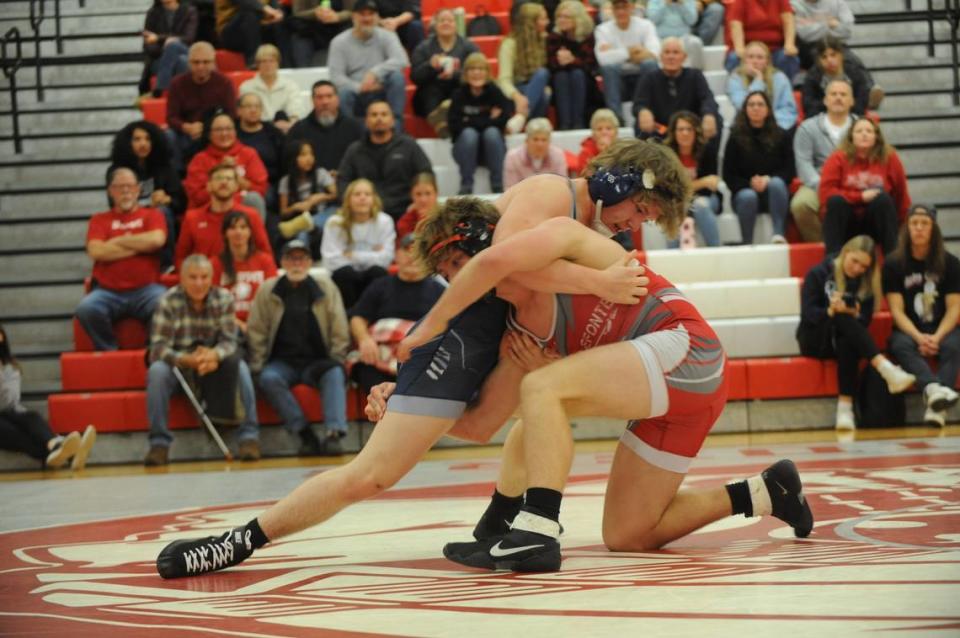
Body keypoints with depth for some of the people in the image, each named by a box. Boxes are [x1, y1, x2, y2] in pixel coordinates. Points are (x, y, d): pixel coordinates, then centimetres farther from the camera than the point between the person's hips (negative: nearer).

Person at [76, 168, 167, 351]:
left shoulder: (152, 215, 16)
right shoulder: (100, 220, 17)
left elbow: (156, 240, -7)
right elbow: (95, 251, -2)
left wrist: (118, 241, 2)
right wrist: (139, 246, 0)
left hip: (145, 289, -1)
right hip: (107, 291, 1)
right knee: (86, 308, -32)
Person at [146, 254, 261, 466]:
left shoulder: (224, 299, -7)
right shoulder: (169, 301, -13)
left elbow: (229, 341, -12)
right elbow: (158, 347, -19)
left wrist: (214, 355, -37)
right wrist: (187, 359, -39)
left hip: (213, 362, 1)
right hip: (177, 363, -1)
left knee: (239, 366, -28)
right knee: (157, 371, -33)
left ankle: (249, 436, -27)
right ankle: (159, 443, -29)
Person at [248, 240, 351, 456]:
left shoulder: (325, 287, 6)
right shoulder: (267, 290, 6)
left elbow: (340, 331, 6)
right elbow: (256, 332, 5)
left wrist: (336, 362, -4)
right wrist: (258, 367, -4)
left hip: (317, 361, 0)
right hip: (282, 362, 0)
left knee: (335, 374, -32)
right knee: (268, 379, -32)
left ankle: (333, 433, -44)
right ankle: (305, 434, -33)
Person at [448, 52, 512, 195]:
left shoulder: (494, 92, -5)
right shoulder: (459, 94, -5)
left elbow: (504, 120, -16)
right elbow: (454, 125, -15)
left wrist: (470, 122, -15)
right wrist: (488, 119, -15)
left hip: (491, 149, 0)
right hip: (466, 148, 0)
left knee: (492, 132, -29)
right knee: (469, 133, -29)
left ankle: (498, 187, -27)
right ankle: (466, 187, -27)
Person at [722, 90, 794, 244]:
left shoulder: (780, 136, 8)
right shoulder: (736, 138, 6)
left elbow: (789, 171, 2)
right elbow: (728, 176, 3)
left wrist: (768, 180, -16)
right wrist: (750, 183, -15)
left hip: (774, 192, 1)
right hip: (745, 190, -1)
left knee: (777, 183, -33)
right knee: (748, 196, -35)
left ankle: (779, 234, -42)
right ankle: (747, 243, -32)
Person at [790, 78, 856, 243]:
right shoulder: (808, 128, 10)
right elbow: (804, 163, -1)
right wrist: (821, 187, -18)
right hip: (818, 186, 0)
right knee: (800, 204, -32)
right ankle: (818, 245, -11)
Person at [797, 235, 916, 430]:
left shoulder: (867, 284, 6)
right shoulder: (818, 274, -1)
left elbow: (864, 321, -2)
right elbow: (808, 313, -11)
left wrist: (853, 313, -25)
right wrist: (831, 311, -30)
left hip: (844, 338, 2)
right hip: (815, 340, -2)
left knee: (847, 343, -38)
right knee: (842, 318, -35)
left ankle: (845, 406, -46)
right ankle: (886, 369, -51)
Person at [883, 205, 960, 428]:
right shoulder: (893, 264, -1)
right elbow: (897, 311, -6)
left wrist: (937, 337, -19)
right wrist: (919, 337, -22)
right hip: (909, 331, 0)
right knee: (901, 346, -35)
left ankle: (936, 406, -52)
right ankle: (934, 389, -61)